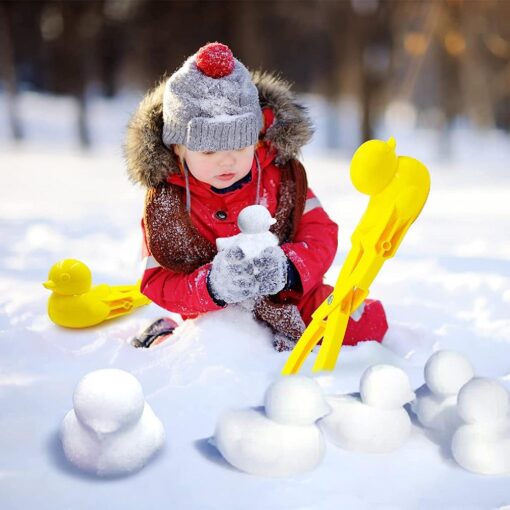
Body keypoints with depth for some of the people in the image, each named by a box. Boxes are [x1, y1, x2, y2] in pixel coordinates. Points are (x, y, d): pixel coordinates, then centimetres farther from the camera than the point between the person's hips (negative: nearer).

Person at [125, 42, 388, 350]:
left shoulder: (282, 176, -2)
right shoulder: (165, 202, -6)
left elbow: (321, 235, -3)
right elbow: (158, 285, -9)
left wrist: (288, 268, -27)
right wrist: (211, 286, -31)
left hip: (294, 301, 3)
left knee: (368, 322, -15)